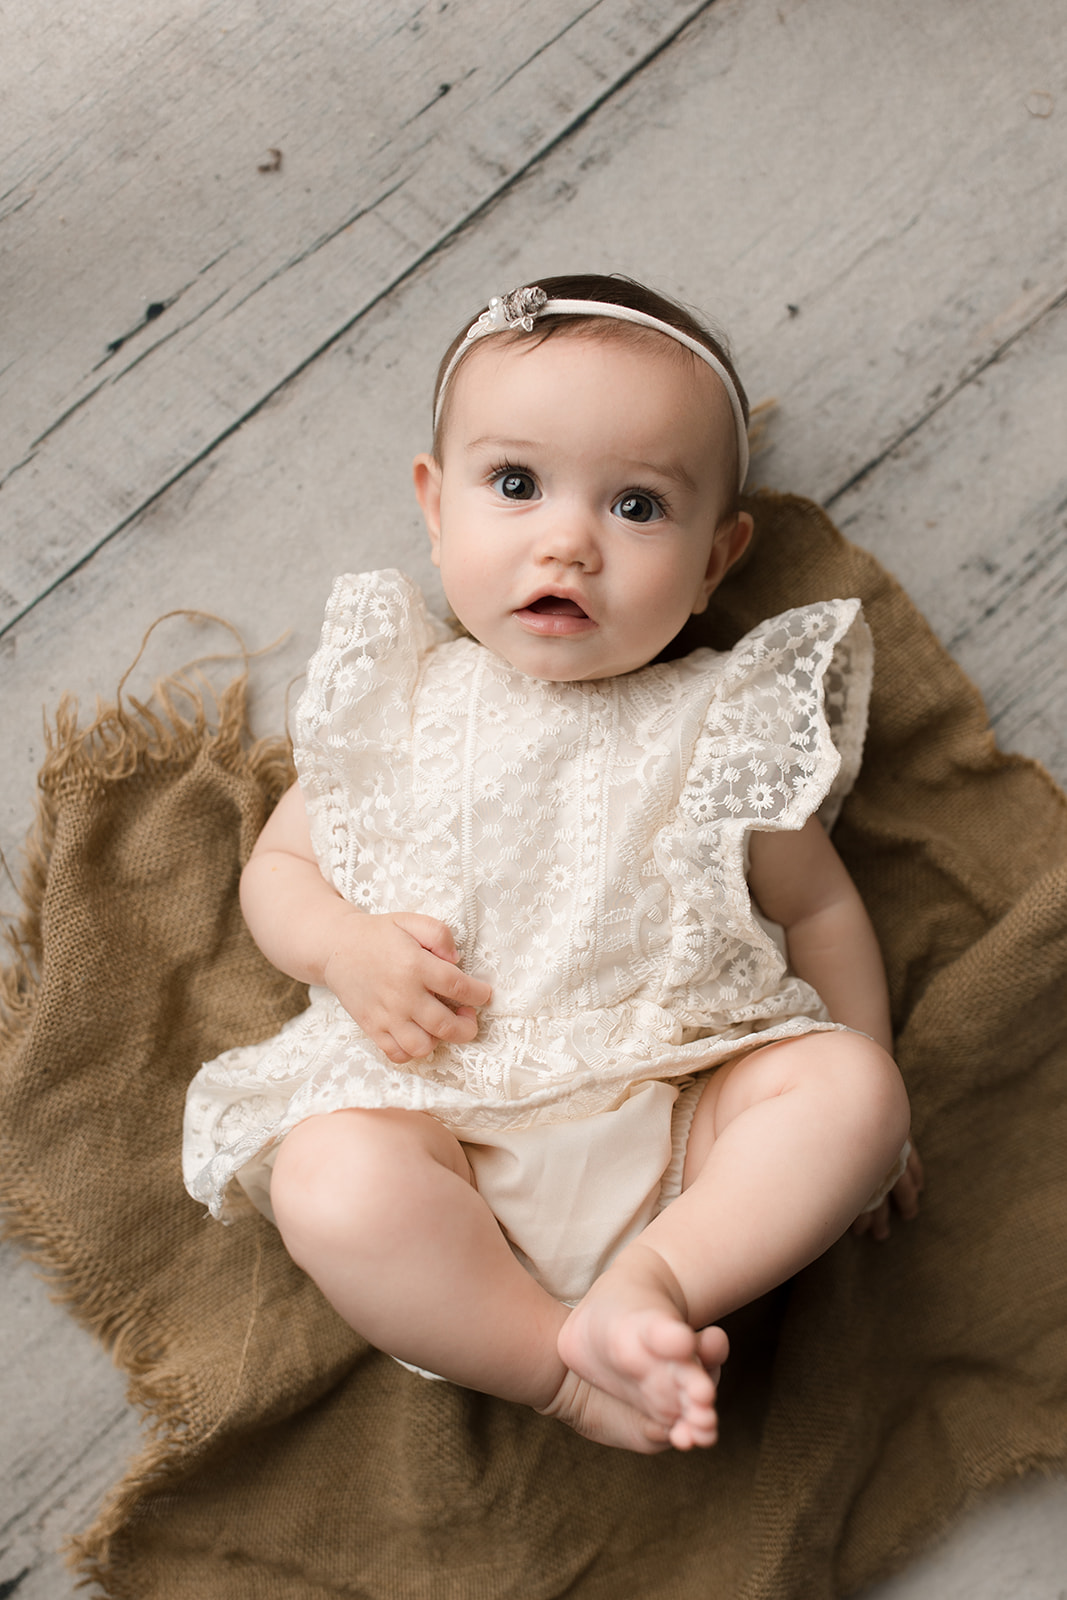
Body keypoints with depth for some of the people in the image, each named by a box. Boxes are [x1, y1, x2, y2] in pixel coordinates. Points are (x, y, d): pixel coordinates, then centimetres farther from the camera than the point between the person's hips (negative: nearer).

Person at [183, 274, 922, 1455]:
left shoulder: (720, 729, 8)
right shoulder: (396, 703, 10)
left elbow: (819, 908, 14)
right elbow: (276, 866, 15)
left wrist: (862, 1113, 7)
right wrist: (347, 946, -8)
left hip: (682, 1114, 1)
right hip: (443, 1123, 0)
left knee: (851, 1083, -22)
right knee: (329, 1180, -29)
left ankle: (652, 1281, -25)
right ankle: (569, 1373, -16)